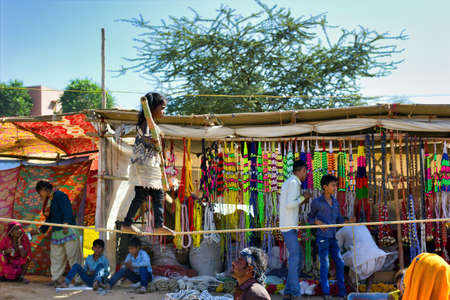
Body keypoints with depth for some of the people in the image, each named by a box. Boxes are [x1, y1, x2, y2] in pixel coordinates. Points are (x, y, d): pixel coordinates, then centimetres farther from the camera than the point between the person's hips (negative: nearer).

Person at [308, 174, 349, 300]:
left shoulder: (335, 202, 11)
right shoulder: (316, 202, -5)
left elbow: (339, 219, 13)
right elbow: (310, 218, 5)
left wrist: (348, 220, -6)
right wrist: (317, 221, -15)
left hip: (333, 238, 5)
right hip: (322, 238, -5)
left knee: (339, 263, 2)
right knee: (325, 264, -6)